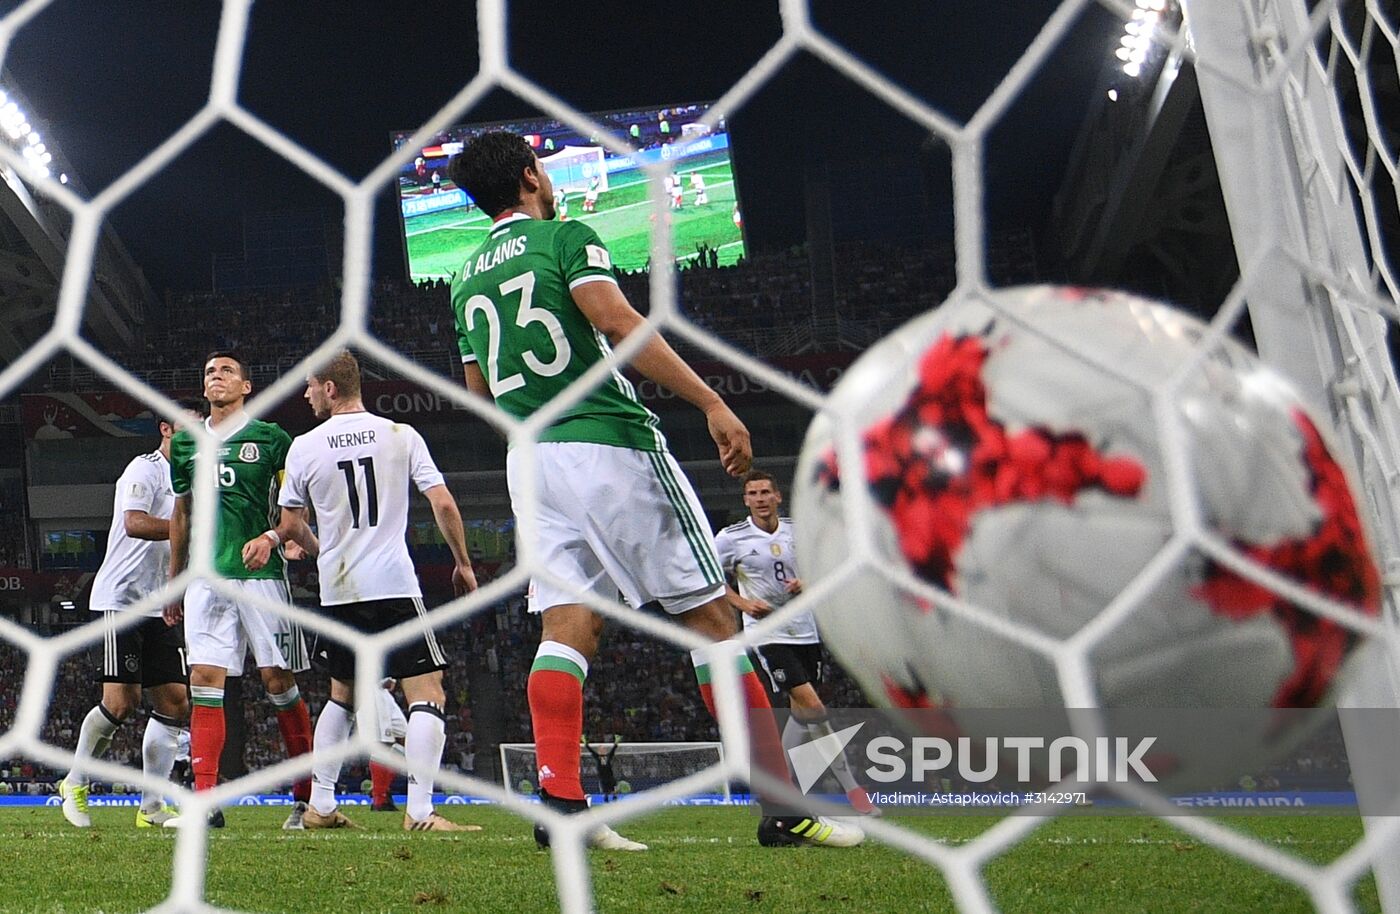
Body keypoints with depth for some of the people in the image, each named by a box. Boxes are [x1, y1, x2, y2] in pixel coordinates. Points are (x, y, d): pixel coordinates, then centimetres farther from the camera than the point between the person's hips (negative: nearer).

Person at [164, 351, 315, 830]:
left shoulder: (270, 438, 1)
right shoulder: (186, 443, 15)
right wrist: (173, 583, 22)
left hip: (261, 574, -4)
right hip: (207, 578, 4)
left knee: (279, 682, -1)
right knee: (204, 680, -4)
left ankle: (309, 795, 10)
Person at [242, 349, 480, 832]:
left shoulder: (304, 446, 4)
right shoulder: (402, 435, 0)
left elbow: (291, 524, 15)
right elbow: (443, 505, -4)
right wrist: (463, 563, 9)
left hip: (337, 591, 4)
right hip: (394, 584, -4)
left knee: (342, 695, 21)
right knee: (427, 694, -3)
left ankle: (320, 804, 22)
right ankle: (420, 810, -14)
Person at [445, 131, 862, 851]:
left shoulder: (465, 278, 19)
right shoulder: (565, 237, -2)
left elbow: (480, 392, 22)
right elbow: (617, 322, -16)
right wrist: (712, 403, -18)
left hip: (528, 460, 7)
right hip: (608, 443, -6)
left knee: (567, 626, 3)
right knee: (711, 617, -2)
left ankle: (560, 804, -8)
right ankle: (784, 808, -1)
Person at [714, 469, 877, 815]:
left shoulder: (797, 531, 6)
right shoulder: (732, 537, -4)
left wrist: (807, 582, -4)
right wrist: (743, 603, -8)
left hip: (805, 631, 5)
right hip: (768, 634, -5)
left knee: (801, 711, 10)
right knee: (812, 707, -16)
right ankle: (853, 790, -8)